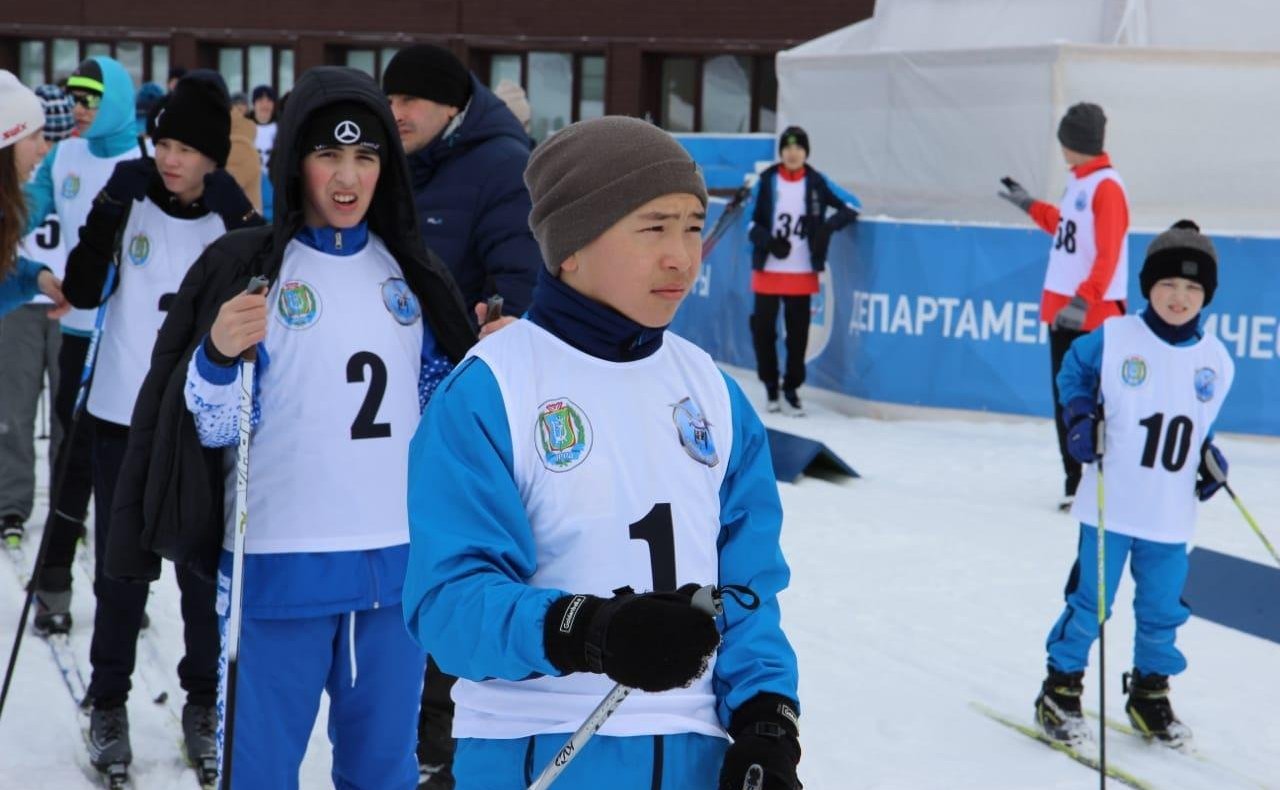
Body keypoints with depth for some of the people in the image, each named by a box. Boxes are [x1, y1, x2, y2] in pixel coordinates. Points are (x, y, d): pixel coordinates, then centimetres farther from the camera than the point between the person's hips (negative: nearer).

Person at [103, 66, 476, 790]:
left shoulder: (413, 273, 8)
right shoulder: (242, 268, -5)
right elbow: (213, 427, -7)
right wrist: (220, 357, -25)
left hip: (398, 563, 4)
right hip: (279, 565, -4)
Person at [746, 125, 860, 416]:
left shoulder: (817, 183, -1)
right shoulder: (767, 181, -3)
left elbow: (852, 205, 2)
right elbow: (752, 222, 2)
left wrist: (829, 226, -15)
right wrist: (769, 242, -17)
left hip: (802, 273, 0)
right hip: (768, 270, 0)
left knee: (798, 332, 4)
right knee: (763, 328, 3)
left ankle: (792, 387, 20)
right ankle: (771, 386, 22)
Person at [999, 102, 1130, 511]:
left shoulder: (1107, 187, -15)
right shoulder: (1077, 182, 12)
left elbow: (1108, 255, -22)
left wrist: (1084, 300, -32)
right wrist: (1032, 206, 34)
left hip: (1094, 313, -9)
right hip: (1063, 307, 9)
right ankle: (1076, 480, 17)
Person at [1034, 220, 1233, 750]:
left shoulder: (1215, 360, 3)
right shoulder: (1113, 339, -9)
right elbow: (1073, 373, 7)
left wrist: (1209, 459, 2)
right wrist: (1080, 418, -9)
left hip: (1172, 514, 4)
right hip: (1111, 504, -3)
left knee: (1162, 608, 12)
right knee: (1090, 599, 3)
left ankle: (1150, 694, 30)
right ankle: (1061, 691, 17)